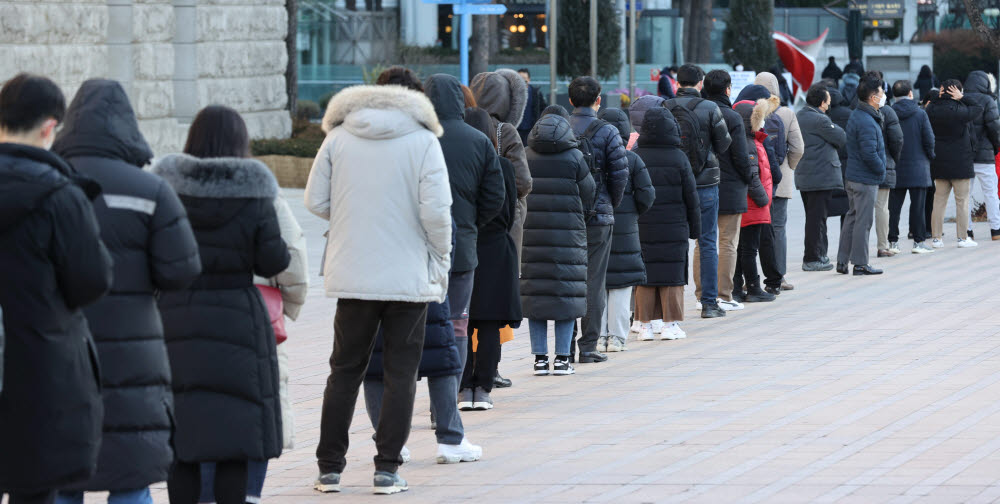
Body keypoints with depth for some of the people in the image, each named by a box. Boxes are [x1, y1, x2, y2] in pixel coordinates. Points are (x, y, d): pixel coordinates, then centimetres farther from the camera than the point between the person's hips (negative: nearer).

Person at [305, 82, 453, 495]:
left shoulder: (338, 137, 2)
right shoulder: (423, 141, -4)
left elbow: (316, 201, 2)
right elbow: (435, 209, -11)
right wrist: (441, 261, 1)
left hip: (353, 275, 2)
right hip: (409, 276, -2)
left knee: (345, 371, 11)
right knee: (401, 374, 5)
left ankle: (330, 468, 12)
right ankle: (387, 469, 3)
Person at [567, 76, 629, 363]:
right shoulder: (607, 133, -6)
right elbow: (620, 174, -8)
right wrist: (612, 204, 8)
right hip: (597, 216, -3)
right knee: (594, 280, 3)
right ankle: (588, 346, 2)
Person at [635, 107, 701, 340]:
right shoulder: (678, 158, -5)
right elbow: (691, 196, -1)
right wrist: (695, 226, 9)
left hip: (642, 229, 1)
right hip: (673, 228, -1)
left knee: (645, 277, 6)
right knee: (672, 276, 4)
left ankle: (645, 325, 7)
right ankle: (671, 325, 5)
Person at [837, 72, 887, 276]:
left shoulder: (856, 115, 12)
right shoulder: (867, 122, -20)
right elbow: (869, 153, -25)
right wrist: (881, 169, -10)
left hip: (852, 177, 10)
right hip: (866, 180, -10)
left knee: (852, 217, 15)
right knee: (863, 220, -3)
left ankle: (842, 261, 19)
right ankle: (860, 264, 2)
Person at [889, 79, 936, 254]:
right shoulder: (920, 114, -6)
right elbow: (929, 139, -6)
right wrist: (930, 156, 11)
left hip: (895, 168, 2)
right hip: (917, 167, -2)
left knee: (894, 206, 7)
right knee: (917, 205, 2)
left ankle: (892, 241, 7)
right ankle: (919, 241, 2)